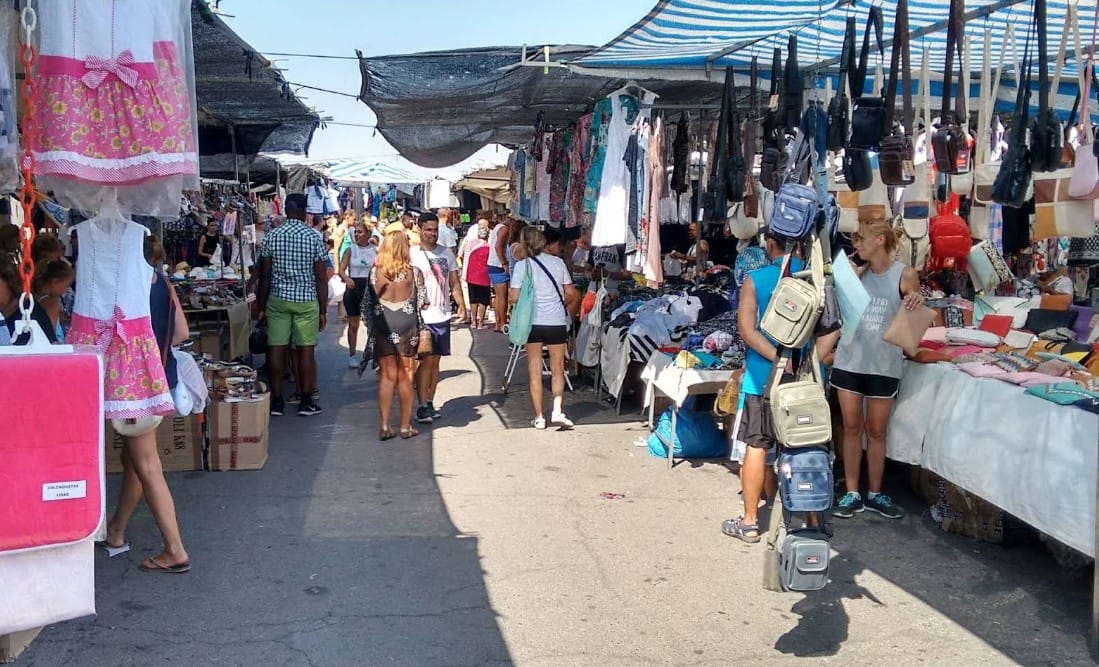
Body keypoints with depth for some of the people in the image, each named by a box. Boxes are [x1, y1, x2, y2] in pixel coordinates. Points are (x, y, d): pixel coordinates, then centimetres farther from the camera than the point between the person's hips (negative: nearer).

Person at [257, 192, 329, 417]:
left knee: (276, 349, 4)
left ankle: (277, 400, 8)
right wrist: (323, 310, 2)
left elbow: (264, 276, 1)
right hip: (307, 300, -1)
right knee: (306, 349, 3)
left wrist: (261, 307, 9)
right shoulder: (314, 237, -4)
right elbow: (321, 279, -5)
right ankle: (306, 401, 5)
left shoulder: (271, 237, 0)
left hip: (277, 299, 2)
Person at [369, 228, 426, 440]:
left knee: (386, 376, 8)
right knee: (405, 377, 8)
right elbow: (422, 302, -1)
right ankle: (405, 426, 13)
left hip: (382, 324, 1)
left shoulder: (375, 271, -3)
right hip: (407, 323, -1)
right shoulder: (414, 272, -6)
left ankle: (385, 426, 6)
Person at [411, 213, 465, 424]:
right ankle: (422, 406, -2)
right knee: (426, 360, -6)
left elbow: (454, 282, 13)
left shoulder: (447, 253, 10)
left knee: (435, 360, 11)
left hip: (442, 316, 5)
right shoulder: (413, 254, -5)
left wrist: (461, 305, 0)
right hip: (422, 317, -5)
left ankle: (430, 402, 18)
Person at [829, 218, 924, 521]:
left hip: (883, 364, -2)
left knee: (876, 431, 8)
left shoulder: (906, 275, -5)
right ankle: (852, 493, 15)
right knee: (852, 427, 7)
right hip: (850, 360, 3)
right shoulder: (857, 272, 4)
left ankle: (875, 494, 21)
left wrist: (917, 303, -21)